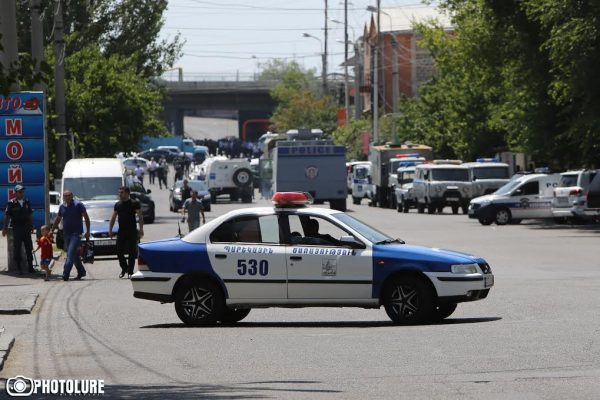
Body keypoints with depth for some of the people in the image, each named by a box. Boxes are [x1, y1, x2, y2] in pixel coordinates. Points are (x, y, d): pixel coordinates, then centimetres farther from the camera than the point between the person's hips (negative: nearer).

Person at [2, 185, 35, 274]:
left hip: (26, 228, 4)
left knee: (29, 247, 7)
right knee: (17, 248, 2)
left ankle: (30, 267, 15)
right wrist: (5, 228, -8)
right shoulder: (11, 203, -4)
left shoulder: (27, 202, 8)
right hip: (16, 229, -4)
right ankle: (19, 267, 9)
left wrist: (31, 226, 11)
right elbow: (7, 216, -4)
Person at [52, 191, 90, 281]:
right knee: (74, 255, 13)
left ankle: (65, 274, -22)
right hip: (66, 234, 6)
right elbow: (58, 219, 24)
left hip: (76, 233, -6)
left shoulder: (78, 205, -6)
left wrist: (87, 231, -9)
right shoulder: (62, 207, 10)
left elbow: (86, 217, -4)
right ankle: (81, 272, 27)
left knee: (71, 254, -16)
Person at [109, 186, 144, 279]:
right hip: (121, 232, 4)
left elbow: (140, 217, -4)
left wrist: (141, 230, -13)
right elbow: (113, 218, 16)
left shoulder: (134, 203, -2)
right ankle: (124, 268, 20)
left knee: (131, 252, -2)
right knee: (119, 252, 1)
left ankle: (130, 271, 4)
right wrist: (110, 230, 7)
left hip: (131, 232, -4)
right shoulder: (117, 204, 11)